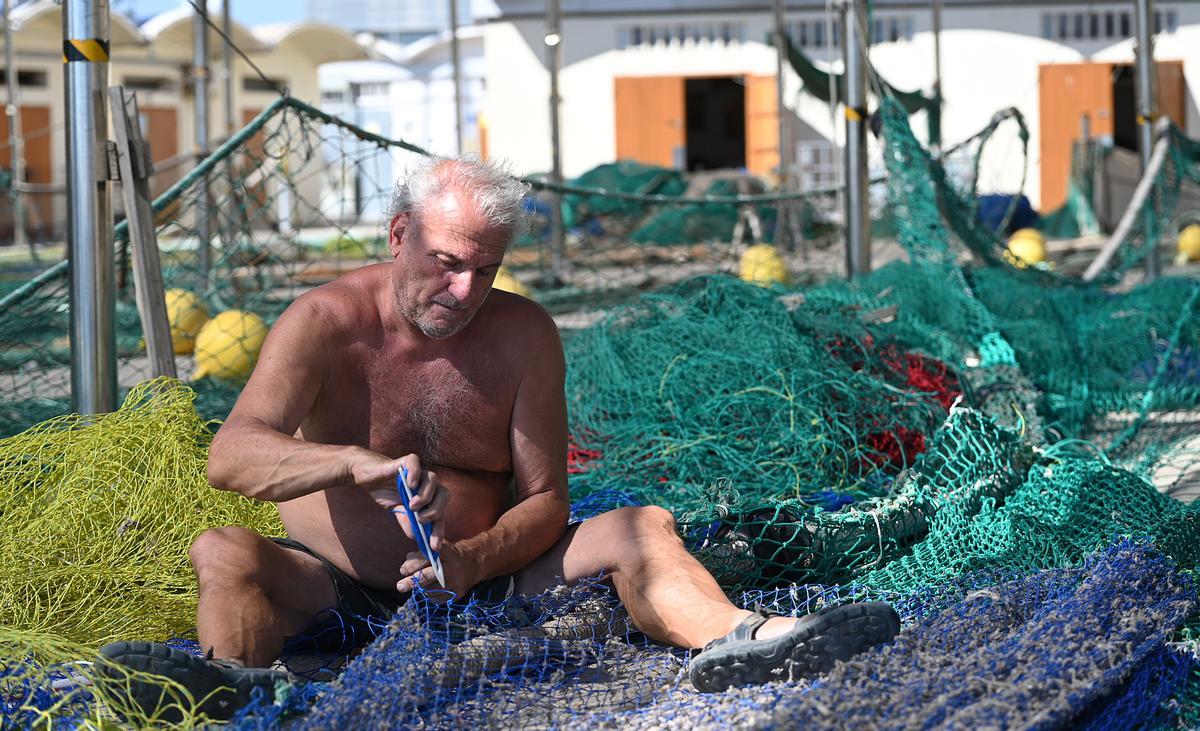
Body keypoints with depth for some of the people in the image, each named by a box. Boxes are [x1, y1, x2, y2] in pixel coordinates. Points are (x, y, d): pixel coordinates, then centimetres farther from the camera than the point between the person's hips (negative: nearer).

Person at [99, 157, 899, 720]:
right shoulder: (328, 322, -10)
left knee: (643, 529, -17)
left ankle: (736, 642, -43)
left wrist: (472, 561, -25)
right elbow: (232, 455, -24)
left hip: (481, 583, 2)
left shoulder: (524, 335, -2)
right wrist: (357, 463, -43)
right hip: (337, 592, -1)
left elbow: (545, 500, -3)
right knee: (223, 555, -29)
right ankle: (239, 683, -55)